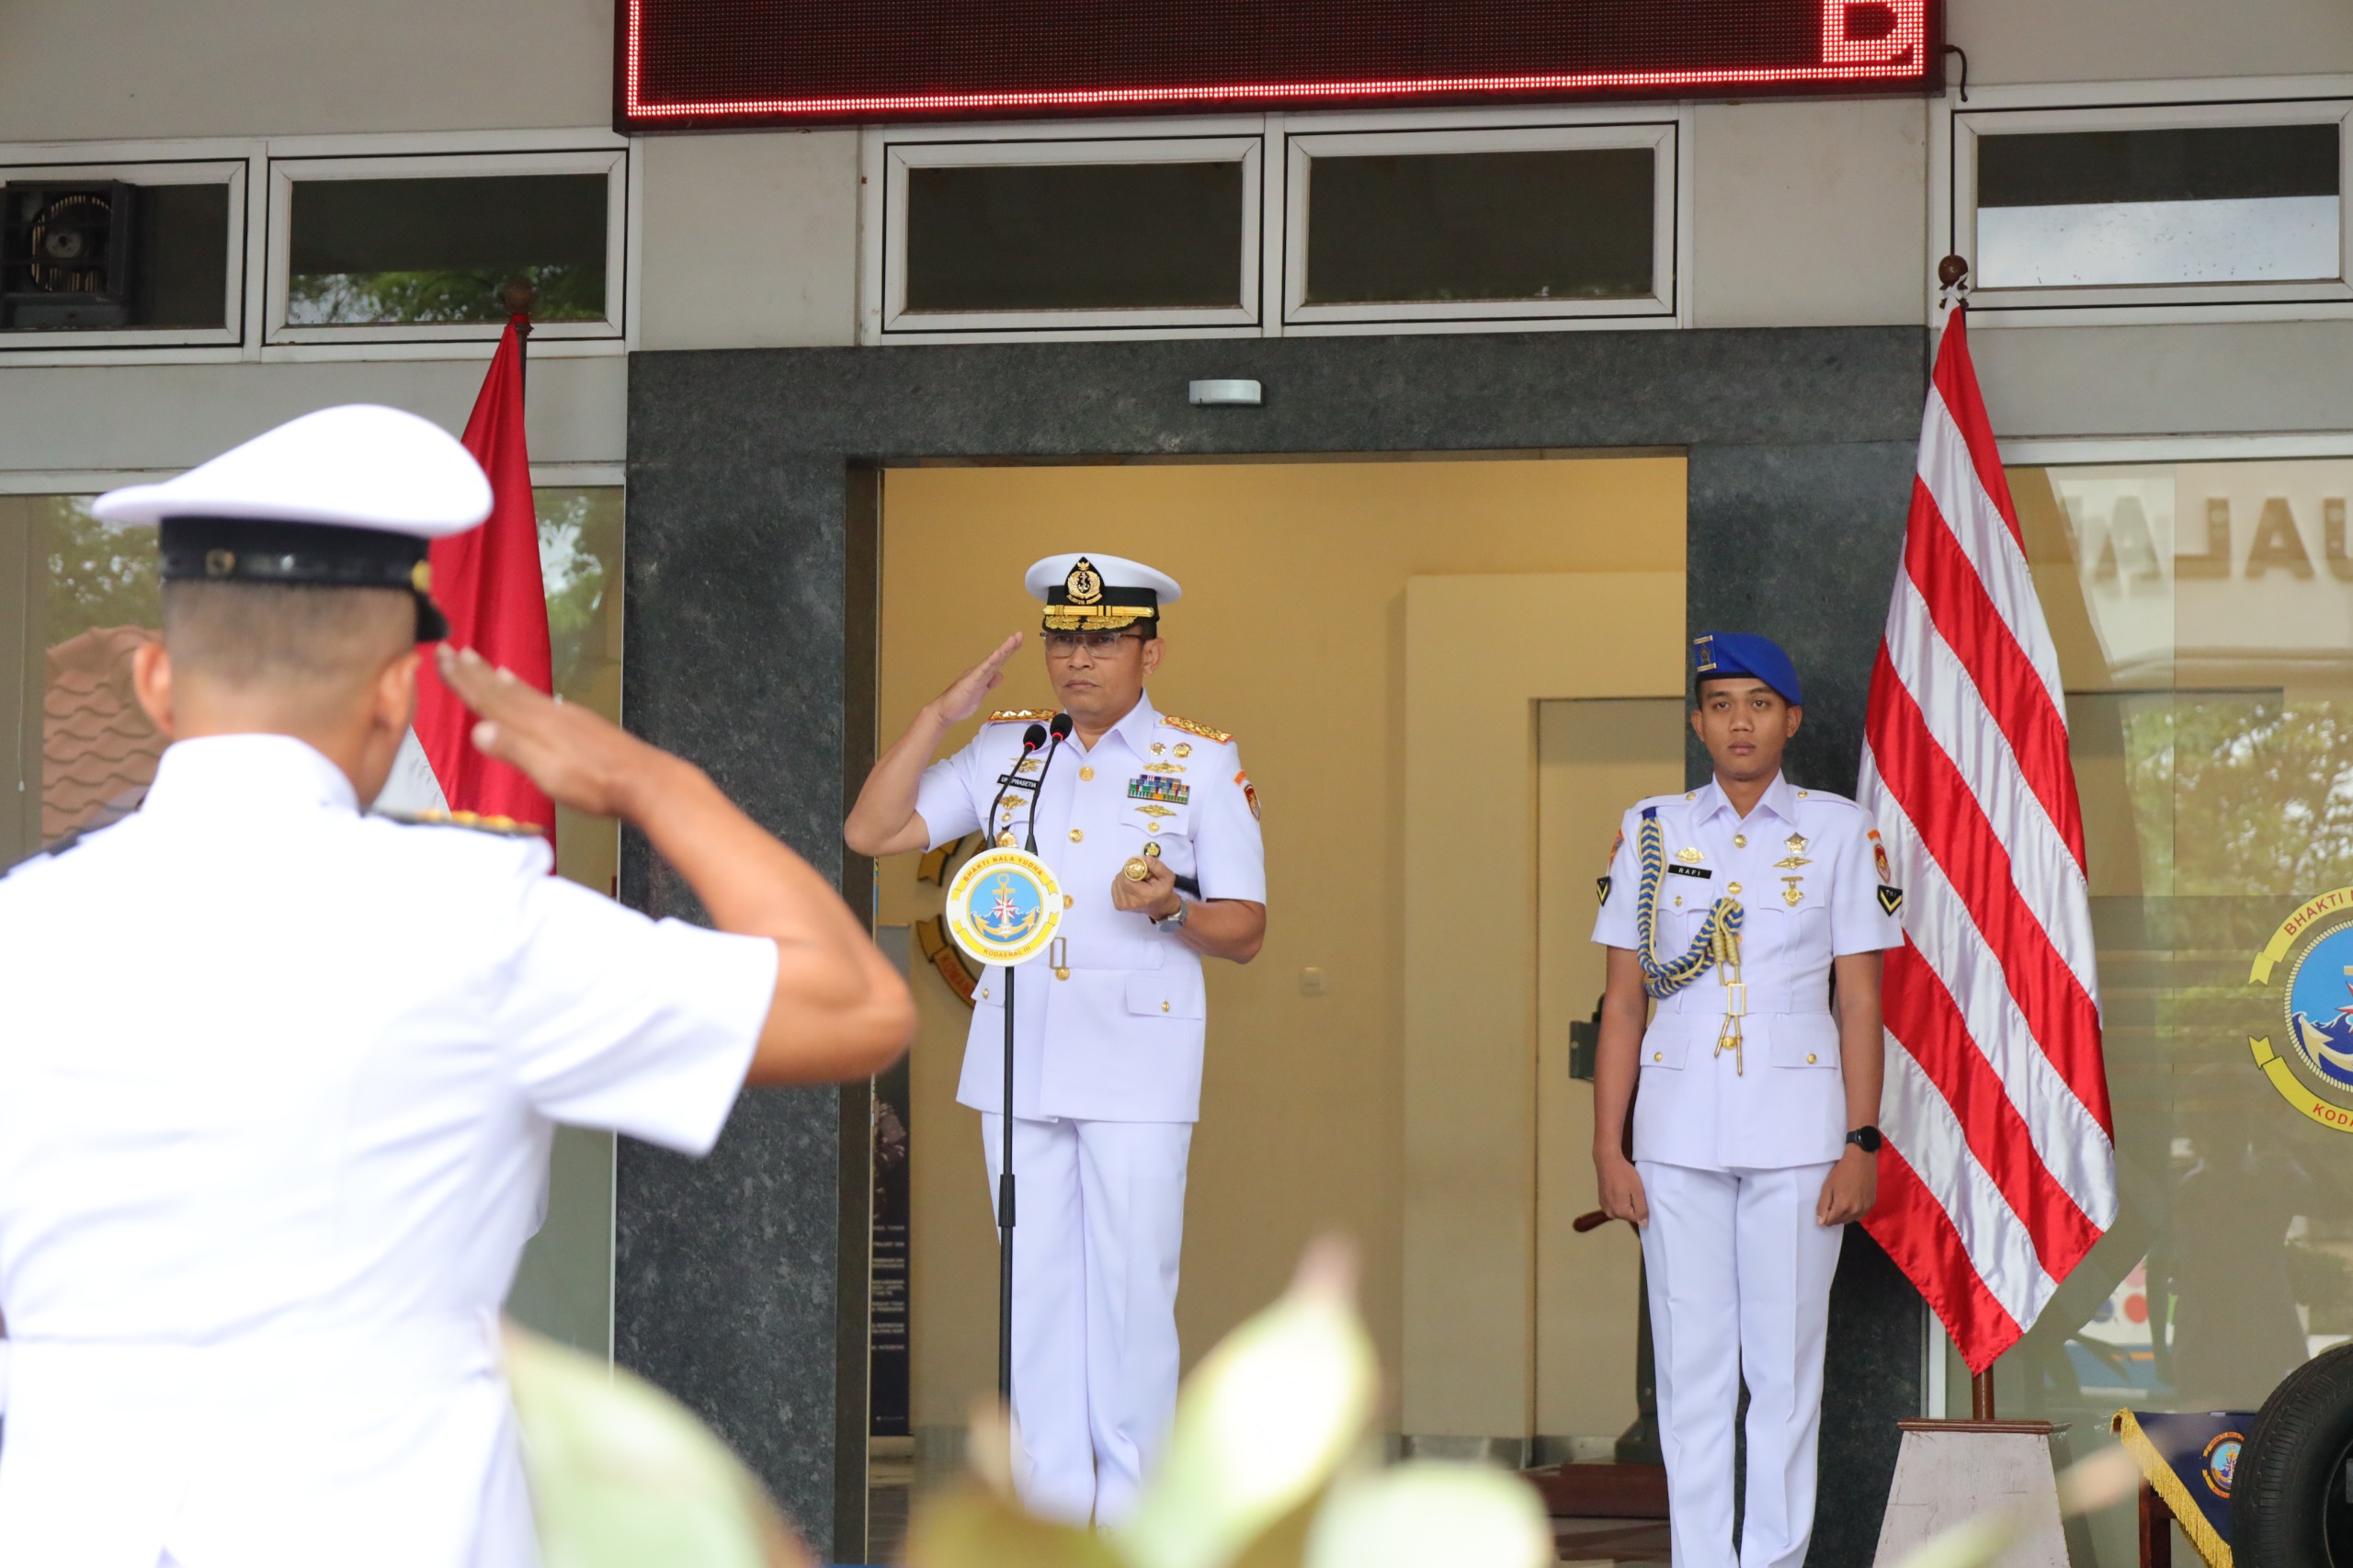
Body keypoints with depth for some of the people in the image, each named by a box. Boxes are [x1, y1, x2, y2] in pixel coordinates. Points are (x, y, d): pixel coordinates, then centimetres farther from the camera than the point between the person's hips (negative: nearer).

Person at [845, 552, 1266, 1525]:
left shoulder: (1201, 764, 3)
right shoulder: (1004, 750, 11)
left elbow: (1244, 933, 2)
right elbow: (871, 834, 4)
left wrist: (1170, 907, -19)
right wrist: (942, 713, -1)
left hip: (1137, 1059, -3)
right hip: (1017, 1056, 3)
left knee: (1132, 1286, -2)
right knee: (1034, 1284, 6)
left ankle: (1132, 1509, 6)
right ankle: (1050, 1502, 13)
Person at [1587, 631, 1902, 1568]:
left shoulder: (1838, 830, 5)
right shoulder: (1652, 830, 8)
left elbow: (1859, 999, 4)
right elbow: (1623, 1001, 8)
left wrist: (1861, 1144, -4)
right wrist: (1608, 1148, 2)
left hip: (1797, 1135, -1)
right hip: (1678, 1133, 1)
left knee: (1786, 1363, 0)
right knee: (1690, 1366, 2)